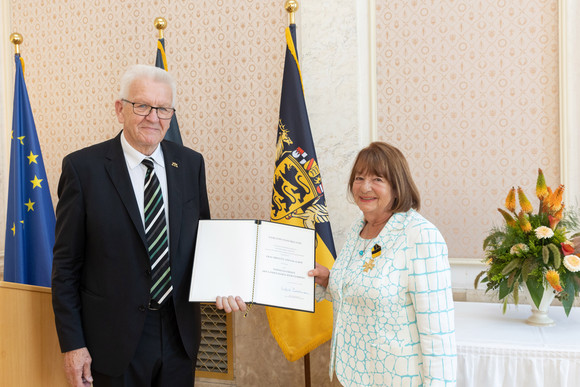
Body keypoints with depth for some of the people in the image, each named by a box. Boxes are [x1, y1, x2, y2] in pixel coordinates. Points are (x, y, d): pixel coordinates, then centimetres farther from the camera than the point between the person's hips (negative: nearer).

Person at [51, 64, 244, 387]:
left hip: (180, 334, 4)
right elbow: (66, 264, -6)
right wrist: (72, 343, -8)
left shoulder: (191, 164, 2)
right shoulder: (84, 167, -9)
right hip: (116, 337, -3)